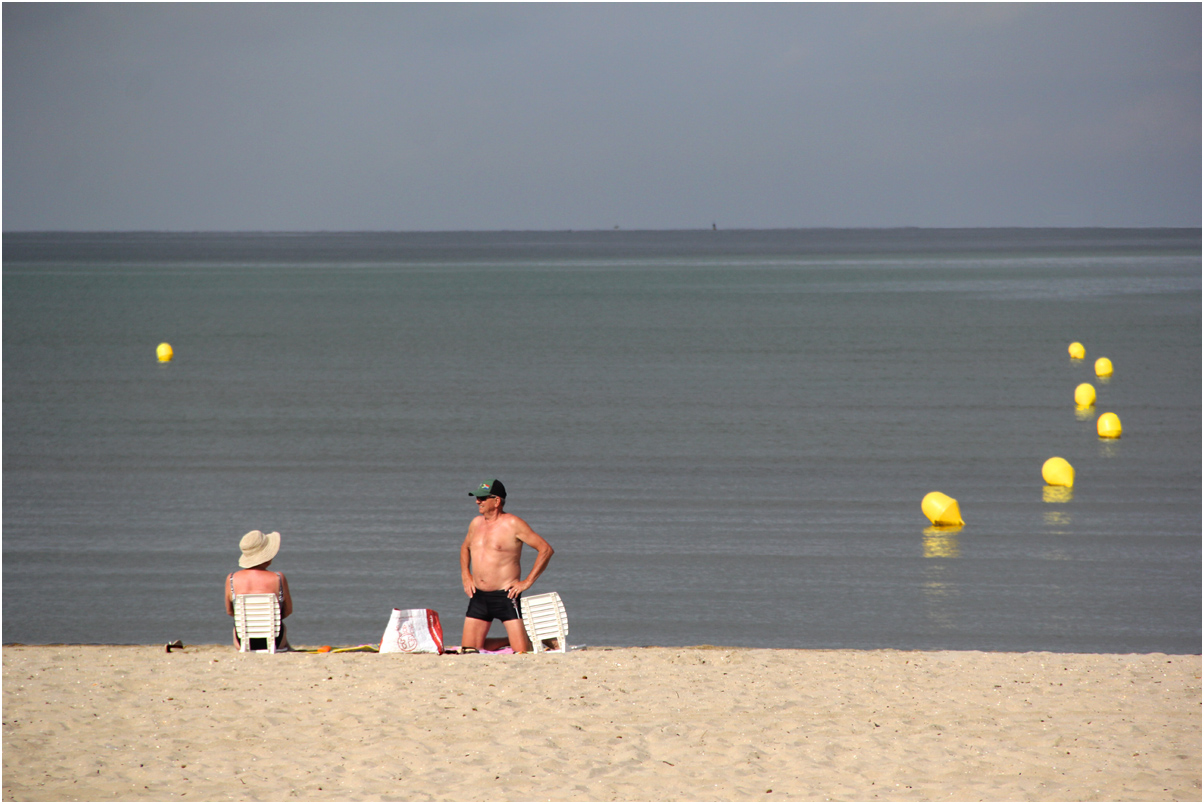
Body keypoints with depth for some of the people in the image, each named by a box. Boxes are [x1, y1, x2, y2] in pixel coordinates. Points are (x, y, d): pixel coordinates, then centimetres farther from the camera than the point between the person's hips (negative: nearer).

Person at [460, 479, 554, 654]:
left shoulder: (512, 524, -8)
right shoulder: (476, 523, 11)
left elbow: (546, 549, -9)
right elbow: (465, 547, 32)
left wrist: (527, 582, -12)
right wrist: (465, 575, 16)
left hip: (505, 595, -6)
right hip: (479, 596, 6)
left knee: (521, 652, -12)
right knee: (468, 649, 2)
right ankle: (505, 642, 24)